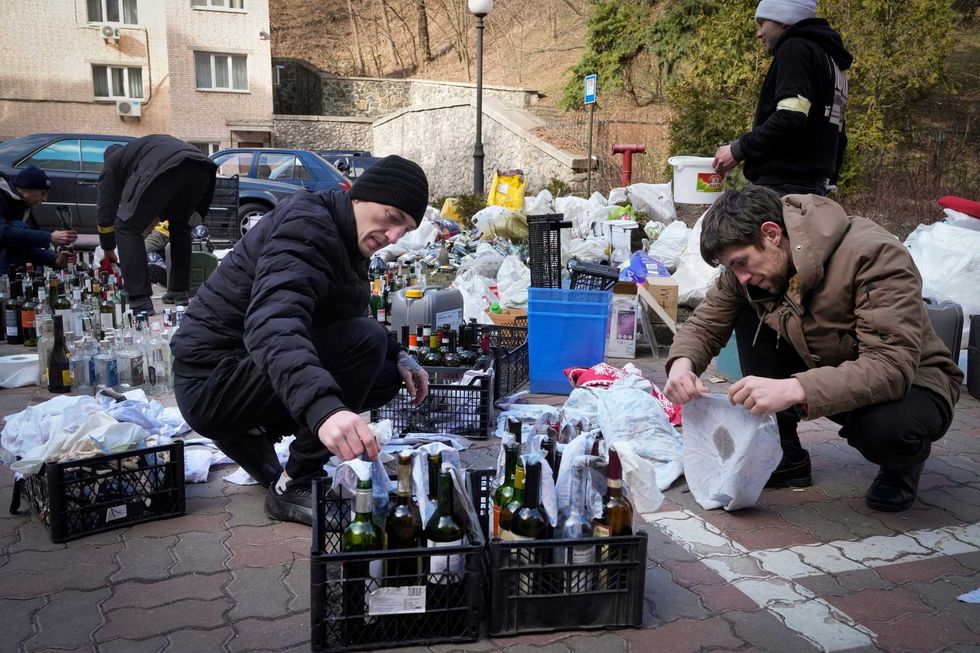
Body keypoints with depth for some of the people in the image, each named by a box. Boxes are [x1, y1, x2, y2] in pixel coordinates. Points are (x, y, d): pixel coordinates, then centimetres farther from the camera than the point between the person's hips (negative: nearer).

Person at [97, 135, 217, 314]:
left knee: (127, 228, 7)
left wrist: (108, 251, 42)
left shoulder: (112, 162, 31)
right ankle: (178, 292, 27)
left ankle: (140, 302, 0)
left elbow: (105, 210, 31)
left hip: (165, 168, -6)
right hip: (202, 166, 6)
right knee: (179, 226, 29)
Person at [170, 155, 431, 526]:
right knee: (366, 340, -25)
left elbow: (347, 321, 19)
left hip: (243, 370, 9)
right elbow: (272, 324, -39)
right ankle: (292, 488, -14)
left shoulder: (345, 241, 9)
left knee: (388, 376, 7)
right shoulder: (305, 227, -22)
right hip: (212, 380, -9)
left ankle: (252, 432, 10)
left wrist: (398, 355, 1)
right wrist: (324, 408, -56)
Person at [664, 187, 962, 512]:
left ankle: (903, 461, 0)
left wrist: (794, 389, -50)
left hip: (911, 380, -5)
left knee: (886, 427, -40)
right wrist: (682, 363, -29)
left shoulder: (874, 254, -30)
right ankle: (784, 454, -2)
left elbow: (893, 367, -38)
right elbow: (704, 325, -6)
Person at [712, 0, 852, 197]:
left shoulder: (796, 49, -6)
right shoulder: (832, 59, 25)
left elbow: (790, 117, -21)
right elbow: (837, 137, 26)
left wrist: (739, 149, -12)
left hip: (783, 187, -10)